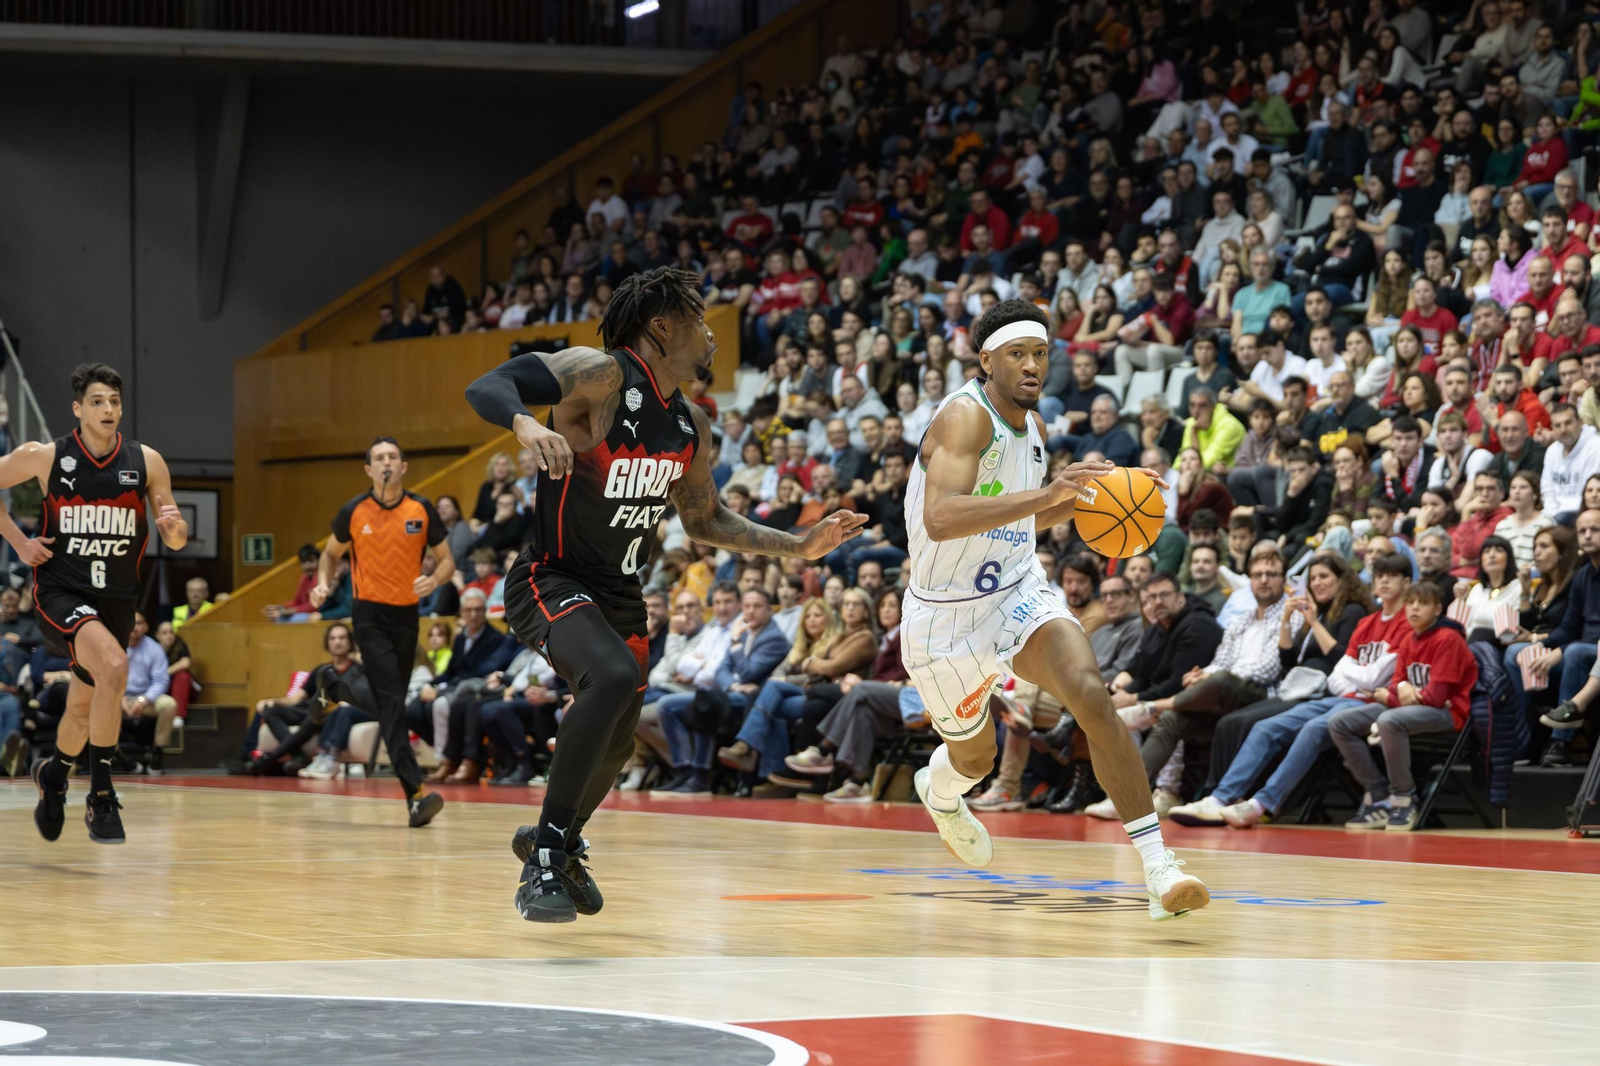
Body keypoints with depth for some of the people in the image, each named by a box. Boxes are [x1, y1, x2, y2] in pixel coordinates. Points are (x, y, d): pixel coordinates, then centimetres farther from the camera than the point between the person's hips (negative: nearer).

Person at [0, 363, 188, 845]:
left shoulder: (146, 462, -3)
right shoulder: (44, 457, -9)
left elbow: (176, 543, 2)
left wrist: (174, 526, -21)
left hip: (115, 599, 4)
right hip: (60, 591, -4)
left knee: (84, 706, 17)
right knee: (113, 666, -31)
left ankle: (54, 773, 50)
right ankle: (101, 797, -22)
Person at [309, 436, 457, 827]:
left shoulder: (421, 510, 0)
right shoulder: (353, 512, -3)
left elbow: (447, 559, 5)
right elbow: (331, 553, 13)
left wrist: (434, 579, -16)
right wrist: (323, 583, -7)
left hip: (407, 615, 3)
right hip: (370, 615, -3)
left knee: (395, 703, 12)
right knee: (391, 701, -16)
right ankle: (415, 793, -26)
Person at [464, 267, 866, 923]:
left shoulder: (691, 428, 6)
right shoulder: (602, 376, -19)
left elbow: (705, 522, 20)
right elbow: (486, 387, -30)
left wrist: (800, 547, 13)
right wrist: (526, 425, -52)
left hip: (620, 592, 9)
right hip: (553, 580, -9)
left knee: (614, 745, 19)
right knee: (614, 676, -35)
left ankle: (556, 843, 50)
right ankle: (545, 860, -27)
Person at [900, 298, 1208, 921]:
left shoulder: (1033, 426, 3)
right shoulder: (966, 416, -23)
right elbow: (941, 519, -40)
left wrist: (1082, 498, 1)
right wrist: (1045, 494, -47)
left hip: (1021, 591, 5)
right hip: (948, 615, -5)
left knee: (1092, 695, -24)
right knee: (975, 756, 17)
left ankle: (1159, 869, -27)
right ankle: (938, 793, 59)